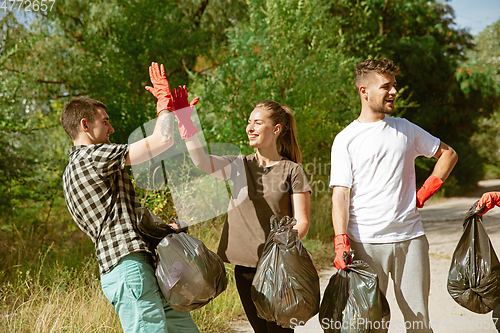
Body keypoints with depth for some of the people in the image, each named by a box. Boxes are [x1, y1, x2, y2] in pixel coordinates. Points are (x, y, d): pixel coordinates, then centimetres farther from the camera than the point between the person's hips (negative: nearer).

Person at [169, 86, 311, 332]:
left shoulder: (292, 171, 0)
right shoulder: (239, 166, 9)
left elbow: (302, 222, -4)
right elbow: (202, 162, -9)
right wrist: (184, 118, -18)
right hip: (245, 266, 4)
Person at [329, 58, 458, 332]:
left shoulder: (405, 129, 11)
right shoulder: (346, 139, 1)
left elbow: (448, 154, 23)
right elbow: (340, 195, -6)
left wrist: (427, 190, 9)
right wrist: (341, 242, -19)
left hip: (410, 238, 3)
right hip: (366, 242, -3)